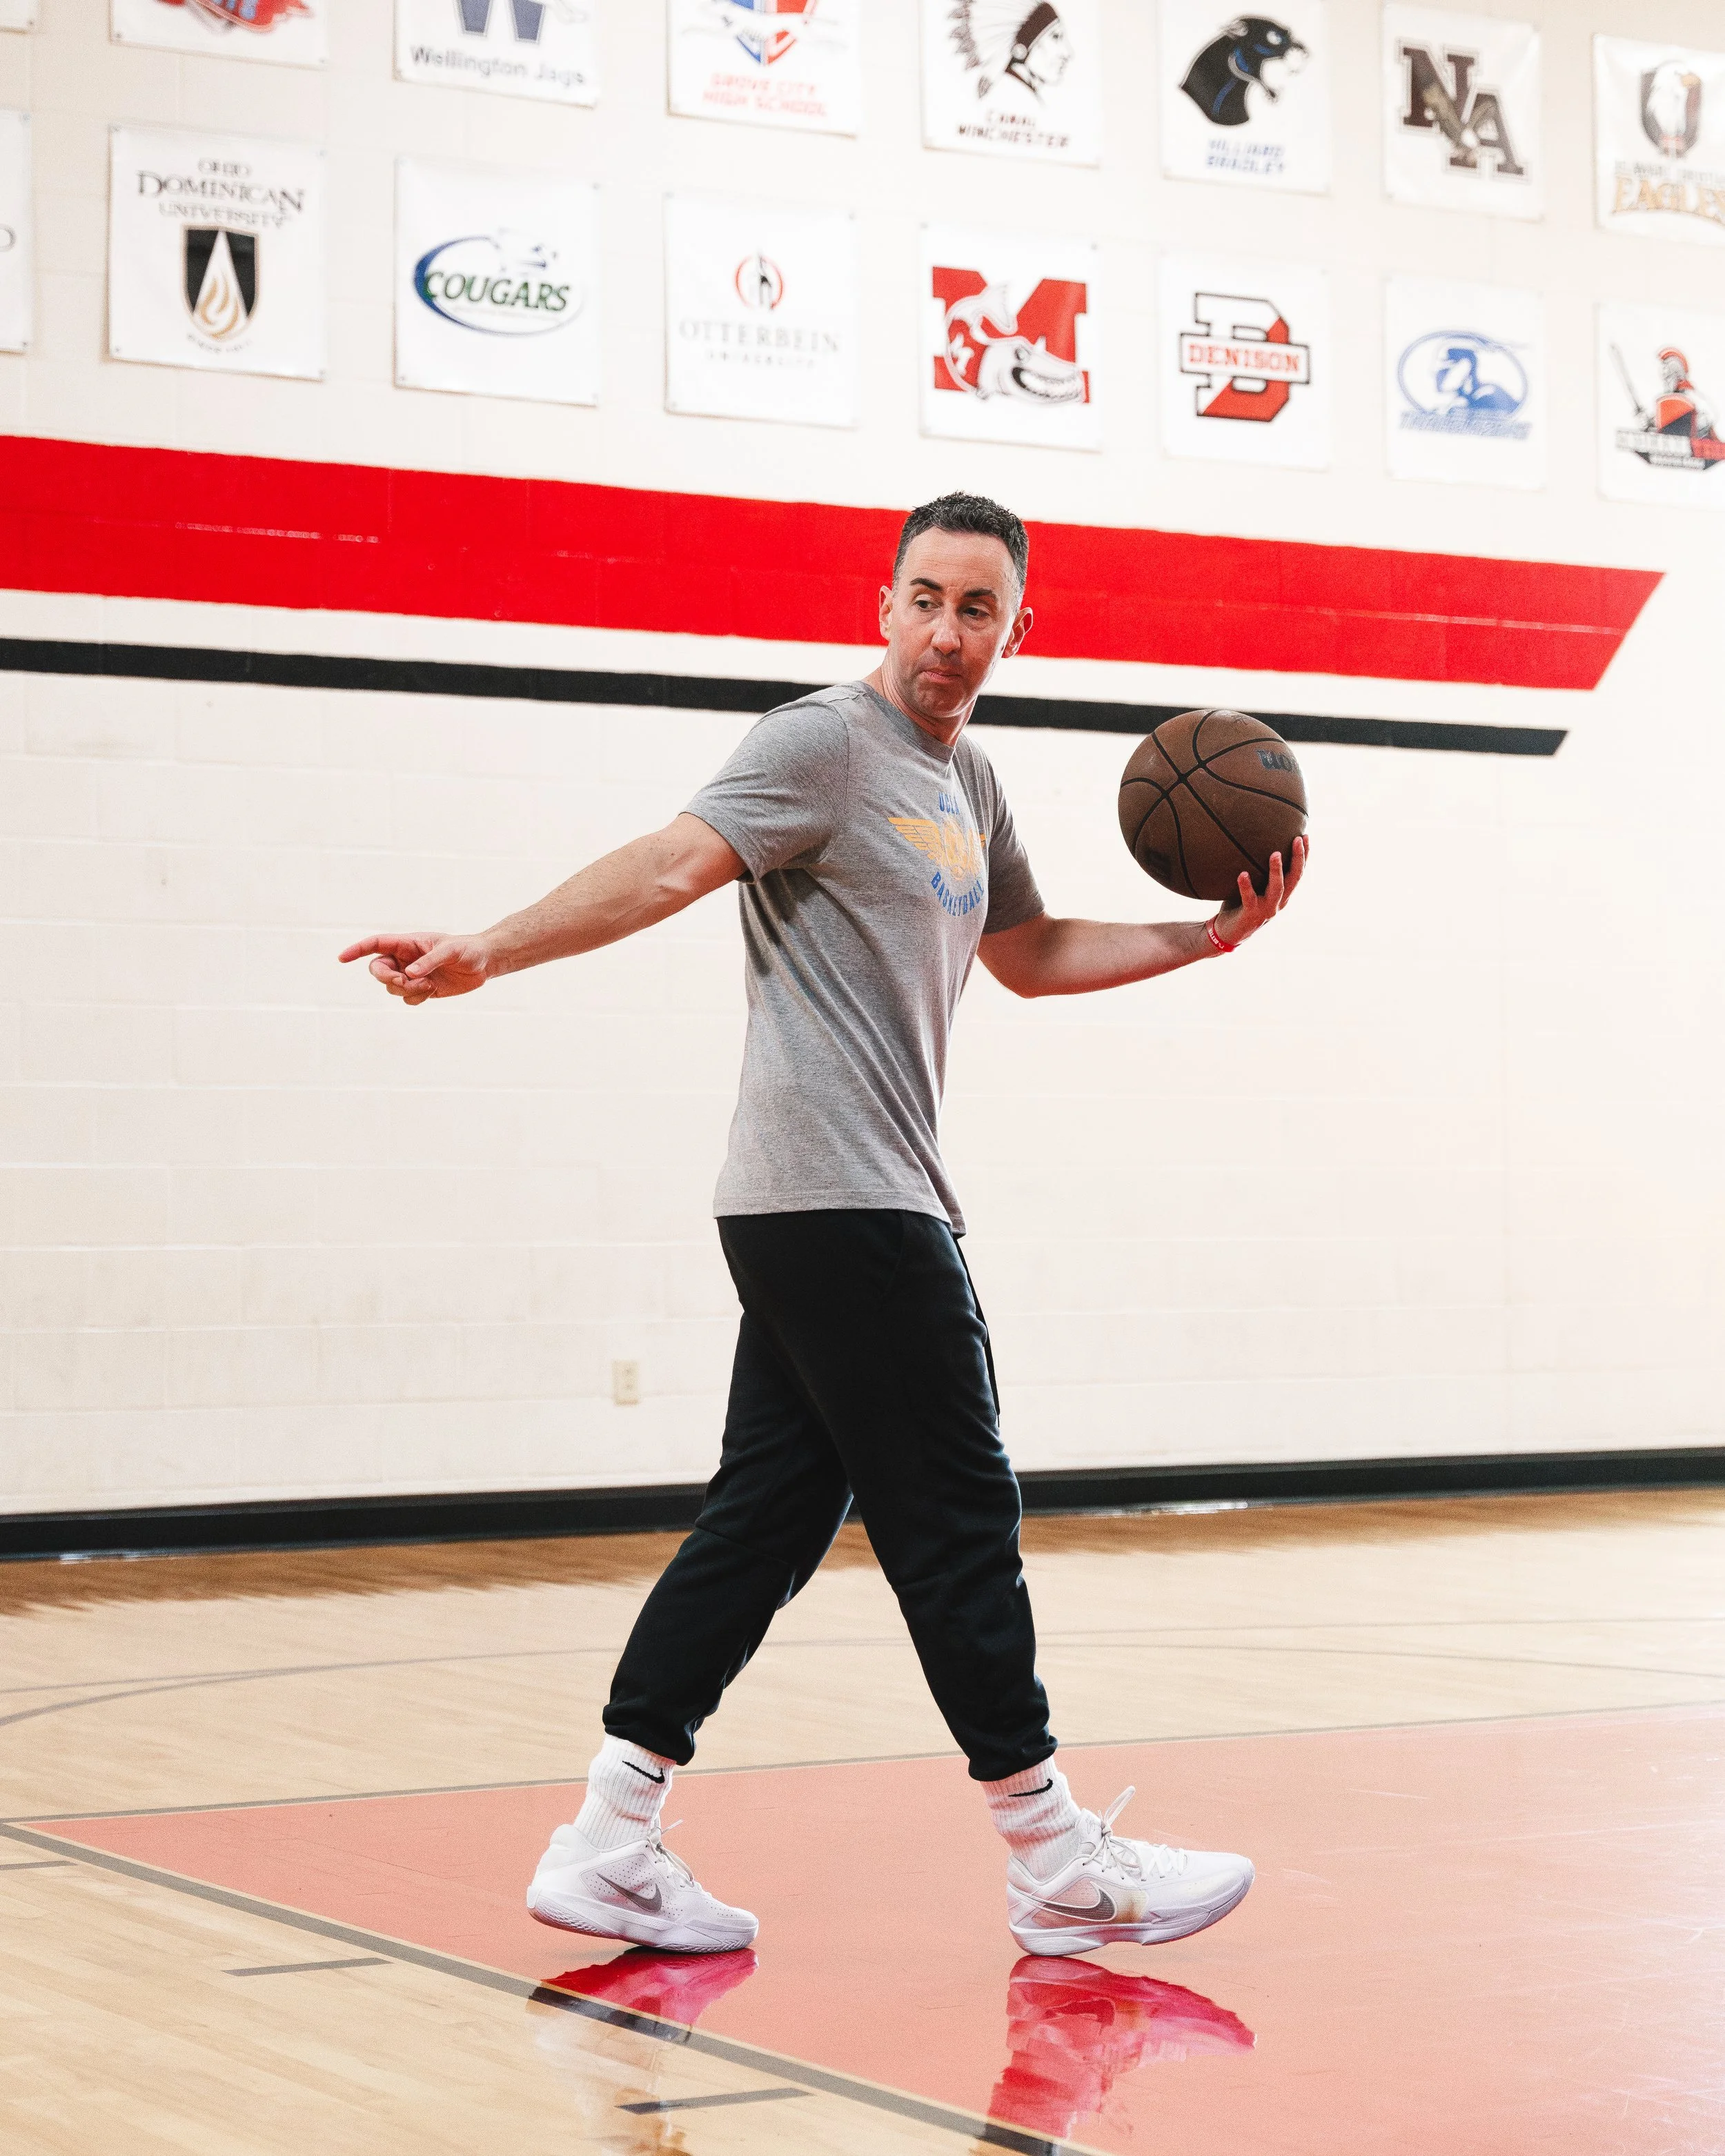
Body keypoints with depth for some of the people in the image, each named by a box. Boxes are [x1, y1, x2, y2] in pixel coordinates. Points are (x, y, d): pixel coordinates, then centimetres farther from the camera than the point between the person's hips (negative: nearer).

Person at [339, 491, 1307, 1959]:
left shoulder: (968, 783, 20)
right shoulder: (828, 745, -8)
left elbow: (1030, 956, 32)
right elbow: (676, 863, -19)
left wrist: (1207, 937, 24)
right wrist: (487, 953, -32)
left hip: (875, 1205, 9)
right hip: (841, 1205, -9)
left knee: (772, 1518, 8)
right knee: (957, 1519, -3)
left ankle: (610, 1848, 10)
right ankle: (1059, 1863, 7)